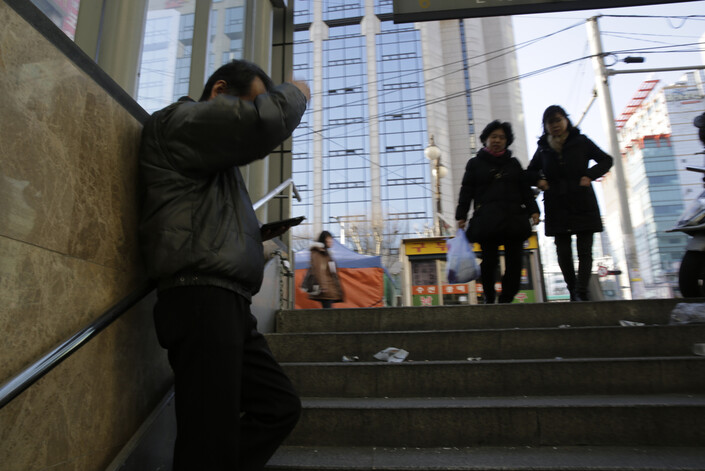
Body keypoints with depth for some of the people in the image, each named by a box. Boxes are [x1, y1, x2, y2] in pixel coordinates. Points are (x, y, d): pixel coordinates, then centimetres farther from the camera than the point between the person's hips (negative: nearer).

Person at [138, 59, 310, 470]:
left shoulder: (213, 163, 28)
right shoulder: (180, 120, -1)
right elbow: (266, 121, -17)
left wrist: (254, 235, 19)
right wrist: (295, 93, 3)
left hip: (226, 304, 10)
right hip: (201, 298, -10)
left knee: (281, 406, 11)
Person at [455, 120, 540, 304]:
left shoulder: (514, 163, 21)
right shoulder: (475, 163, 13)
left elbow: (525, 189, 19)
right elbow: (466, 191, 7)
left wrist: (533, 210, 4)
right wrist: (461, 215, -2)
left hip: (514, 218, 3)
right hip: (487, 220, -3)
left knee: (514, 261, -3)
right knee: (490, 260, -6)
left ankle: (506, 299, 5)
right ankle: (489, 298, 12)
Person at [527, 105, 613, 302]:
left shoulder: (581, 142, 5)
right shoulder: (543, 148, 9)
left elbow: (606, 160, 11)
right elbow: (530, 172, 20)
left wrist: (589, 175, -7)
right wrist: (539, 180, -2)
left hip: (583, 205, -1)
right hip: (557, 207, 2)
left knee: (584, 251, -6)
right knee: (563, 252, 3)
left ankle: (581, 293, -8)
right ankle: (573, 292, 14)